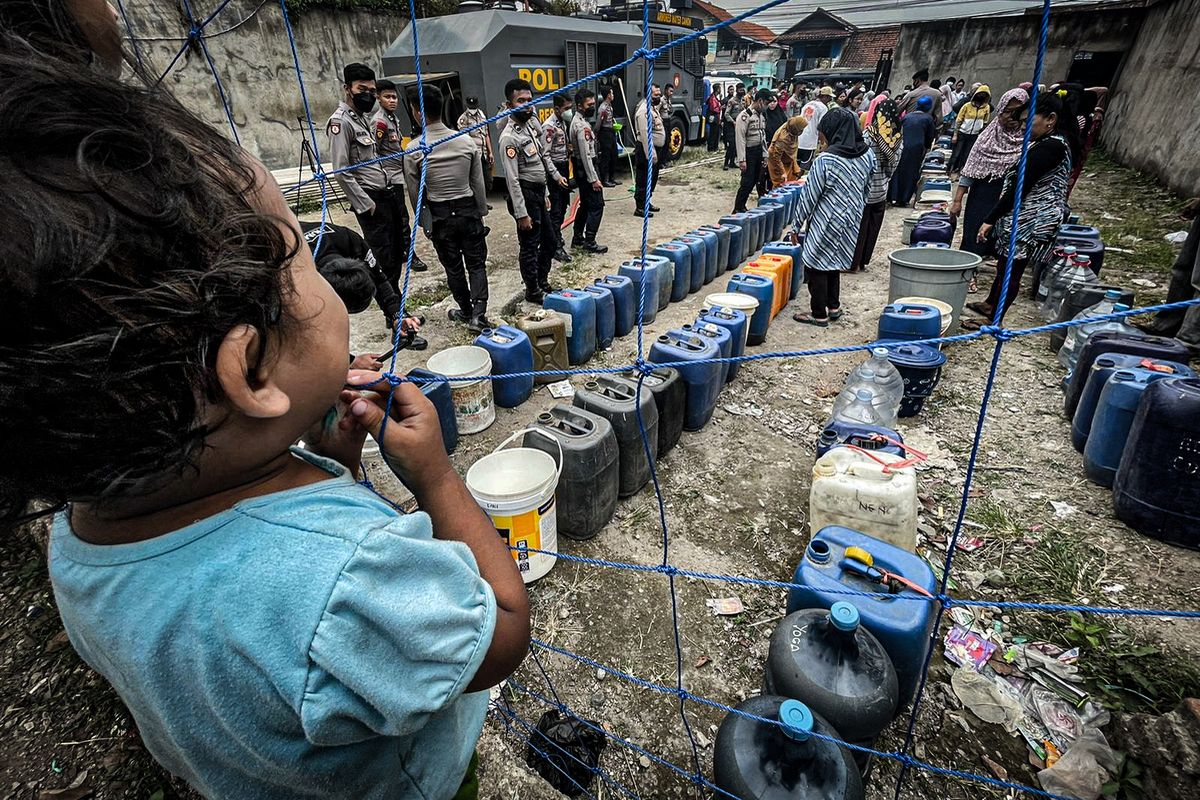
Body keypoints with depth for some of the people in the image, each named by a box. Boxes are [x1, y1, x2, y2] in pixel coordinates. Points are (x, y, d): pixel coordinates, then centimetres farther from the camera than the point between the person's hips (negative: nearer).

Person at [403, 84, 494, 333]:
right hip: (468, 210, 1)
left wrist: (424, 222, 12)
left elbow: (415, 192, -1)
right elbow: (478, 183, 0)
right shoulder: (467, 141, -5)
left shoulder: (414, 150, -9)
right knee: (476, 263, 7)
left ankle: (466, 311, 27)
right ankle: (478, 315, -4)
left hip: (440, 215, -1)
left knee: (453, 267, 13)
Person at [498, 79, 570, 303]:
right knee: (530, 246, 2)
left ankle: (542, 282, 33)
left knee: (550, 240, 18)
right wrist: (521, 214, -24)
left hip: (539, 194, 9)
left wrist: (556, 175, 26)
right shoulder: (510, 137, -19)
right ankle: (533, 291, 17)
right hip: (525, 196, -9)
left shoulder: (531, 125, 7)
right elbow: (512, 179, -22)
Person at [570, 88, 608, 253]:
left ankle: (577, 238, 24)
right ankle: (589, 242, -3)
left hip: (579, 168, 10)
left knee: (585, 204, 17)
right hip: (585, 168, -10)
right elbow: (586, 155, -23)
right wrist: (594, 179, -23)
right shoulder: (582, 126, -20)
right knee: (597, 205, -6)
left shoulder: (576, 120, 12)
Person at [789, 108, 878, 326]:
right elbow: (866, 190, 10)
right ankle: (834, 306, 30)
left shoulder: (825, 159, -18)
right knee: (834, 263, 21)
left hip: (826, 222, -7)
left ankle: (819, 315, 11)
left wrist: (796, 224, -4)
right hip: (851, 223, 7)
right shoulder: (867, 155, 0)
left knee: (816, 265, 5)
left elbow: (809, 196, -13)